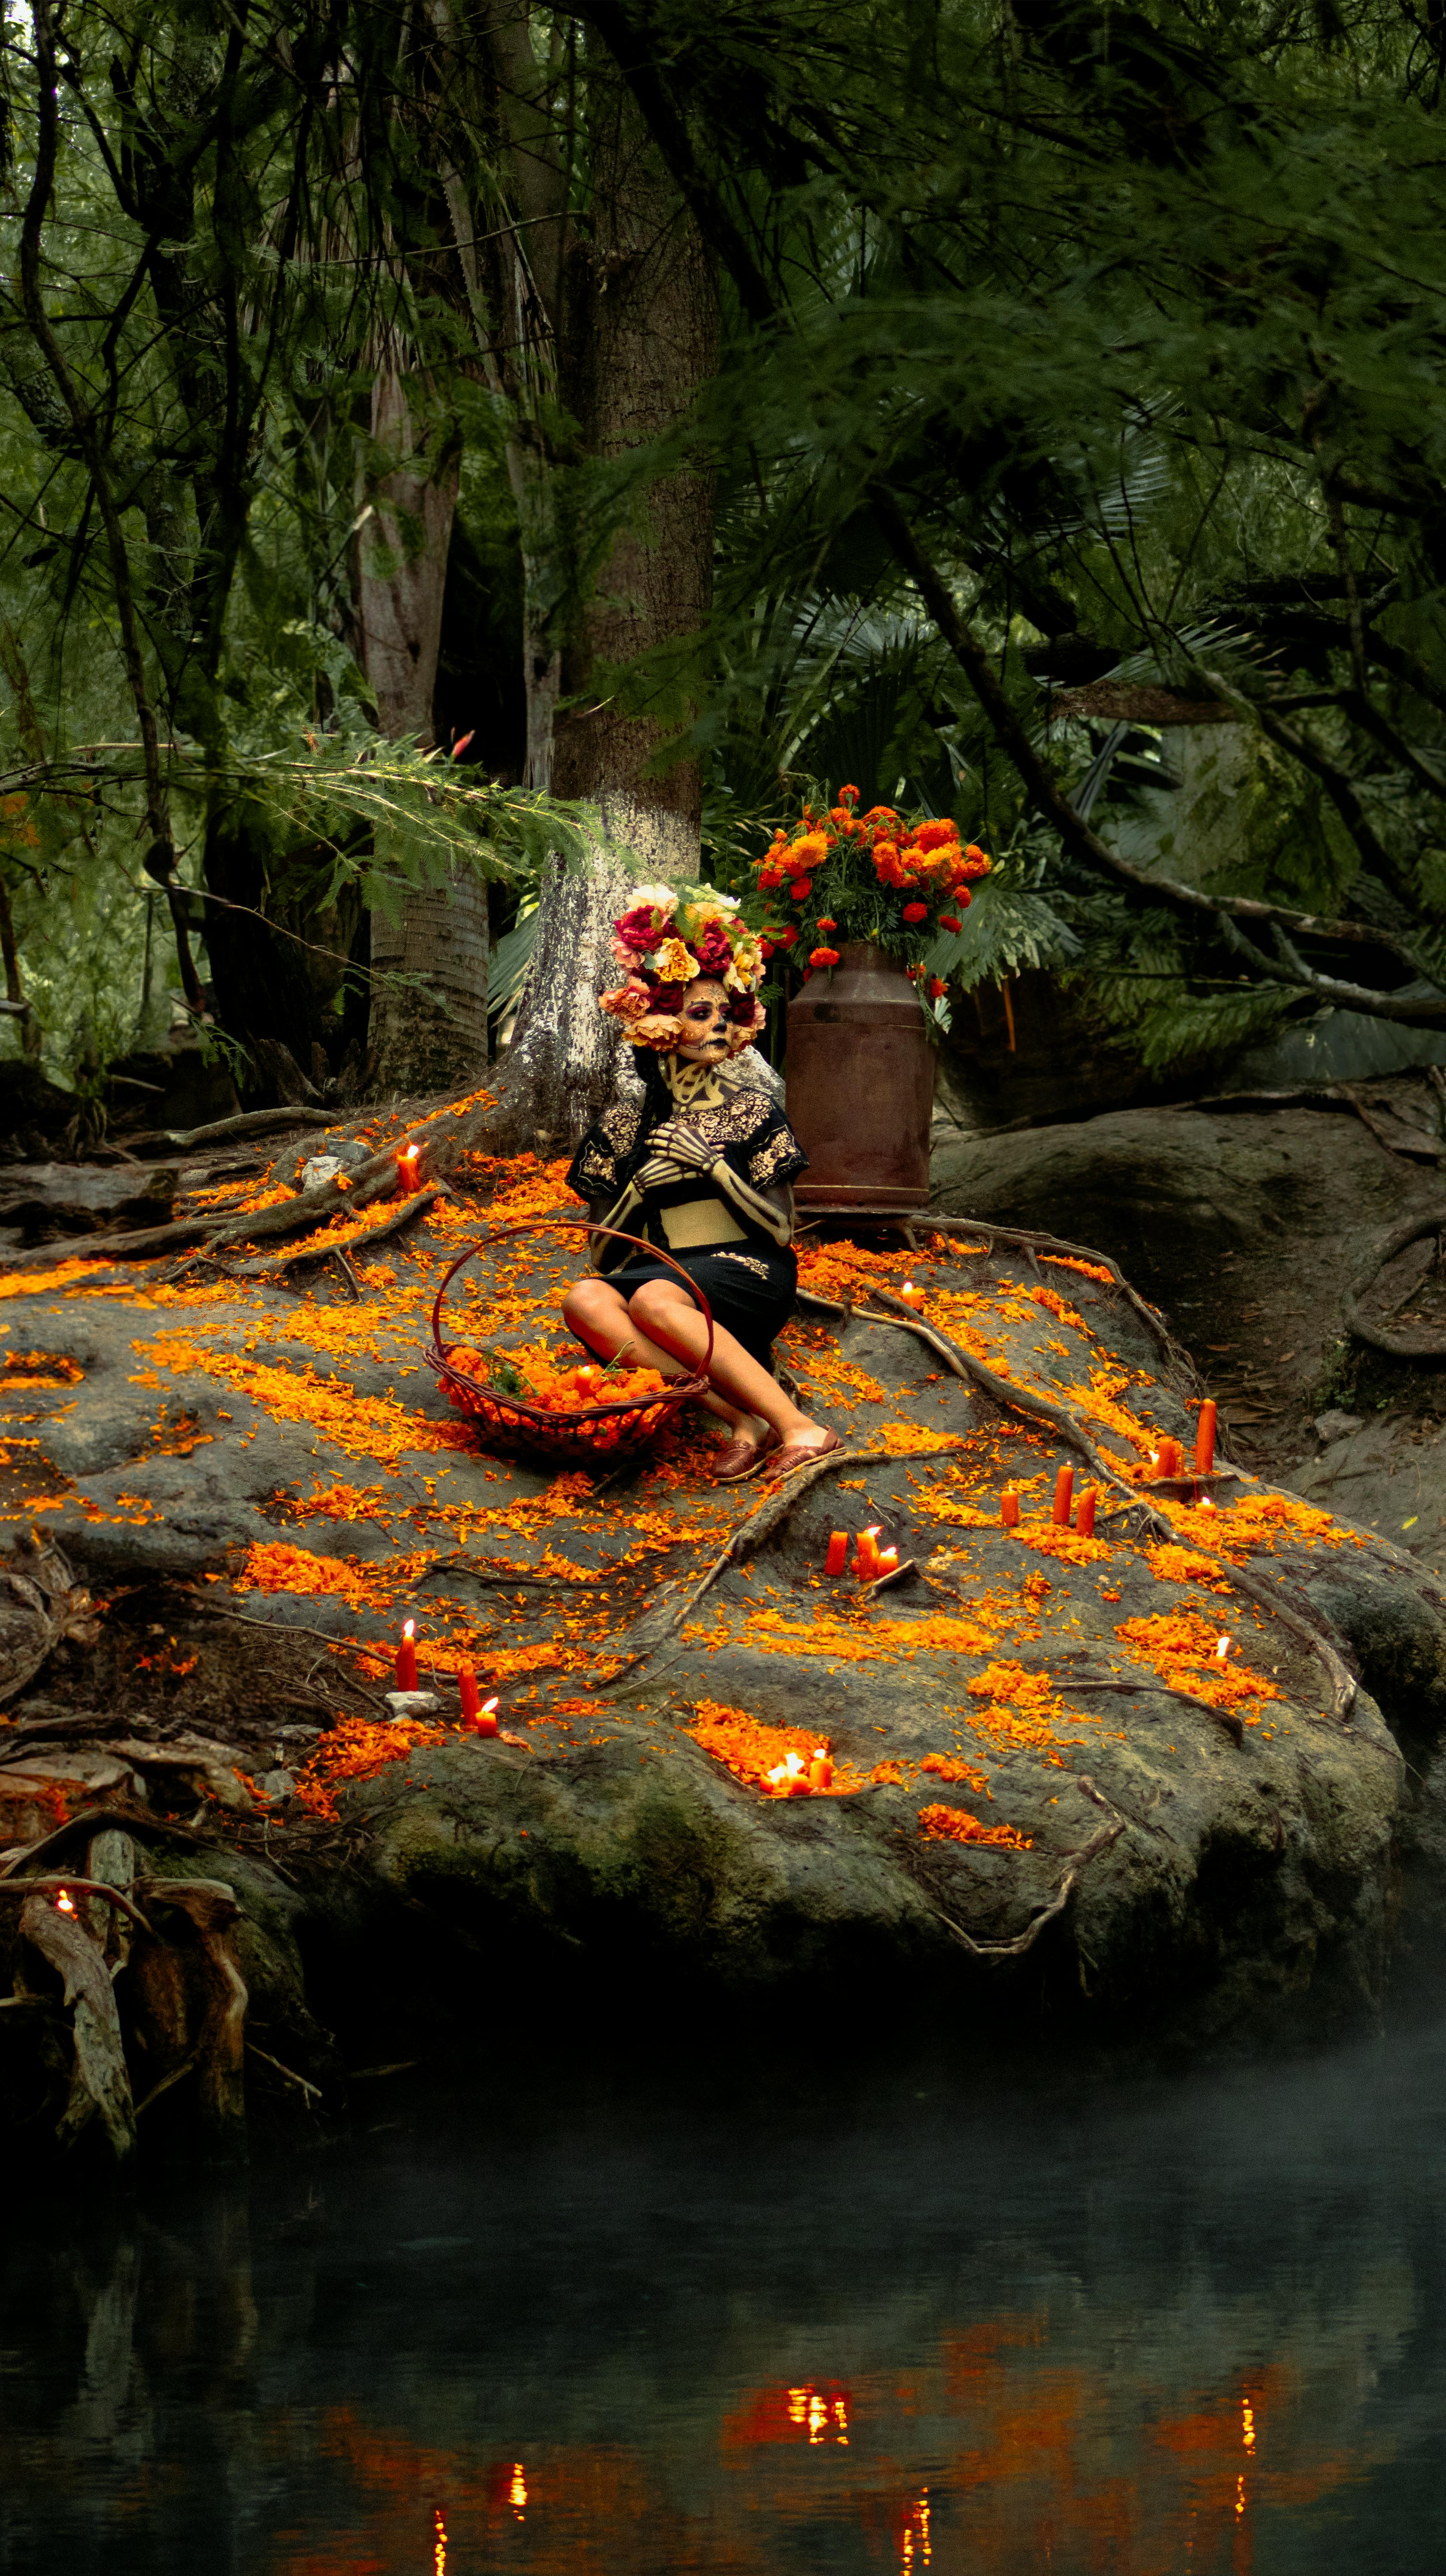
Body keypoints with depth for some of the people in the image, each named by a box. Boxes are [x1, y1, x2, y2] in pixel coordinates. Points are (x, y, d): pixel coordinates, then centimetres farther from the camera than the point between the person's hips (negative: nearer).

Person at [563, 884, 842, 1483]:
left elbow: (781, 1231, 3)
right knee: (585, 1300, -32)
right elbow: (602, 1256, 12)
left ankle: (797, 1428, -41)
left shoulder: (752, 1114, 9)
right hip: (661, 1274, 3)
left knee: (654, 1300, -37)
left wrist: (713, 1167, -9)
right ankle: (745, 1422, -41)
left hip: (745, 1275, -3)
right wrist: (636, 1190, -7)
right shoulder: (622, 1127, 13)